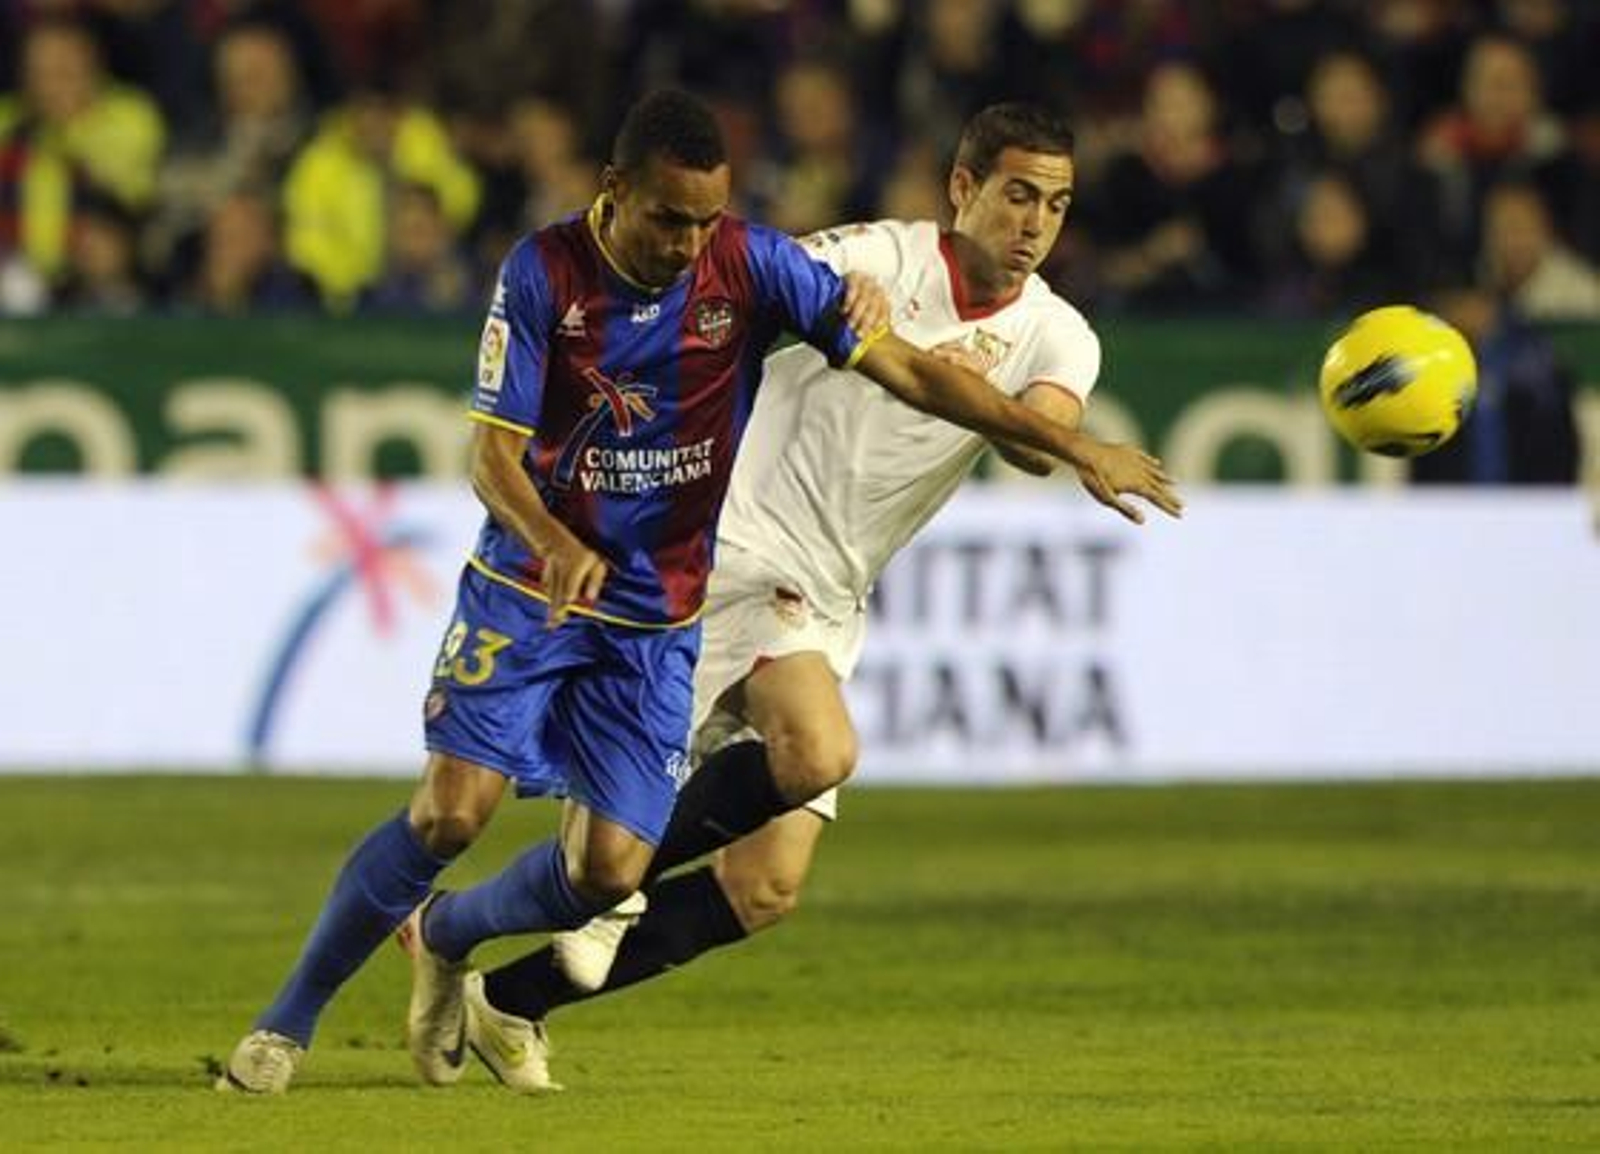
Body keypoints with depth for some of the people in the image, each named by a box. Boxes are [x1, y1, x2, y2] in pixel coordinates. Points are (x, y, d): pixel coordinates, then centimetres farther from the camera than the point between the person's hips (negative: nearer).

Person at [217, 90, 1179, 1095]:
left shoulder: (751, 266, -10)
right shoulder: (544, 273, -14)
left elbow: (905, 369, -8)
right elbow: (494, 453, -14)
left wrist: (1075, 447, -11)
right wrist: (555, 546, -36)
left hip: (657, 621, 2)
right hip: (526, 590, -2)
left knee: (609, 872, -7)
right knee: (450, 814, -16)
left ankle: (446, 935, 25)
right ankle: (289, 1021, 2)